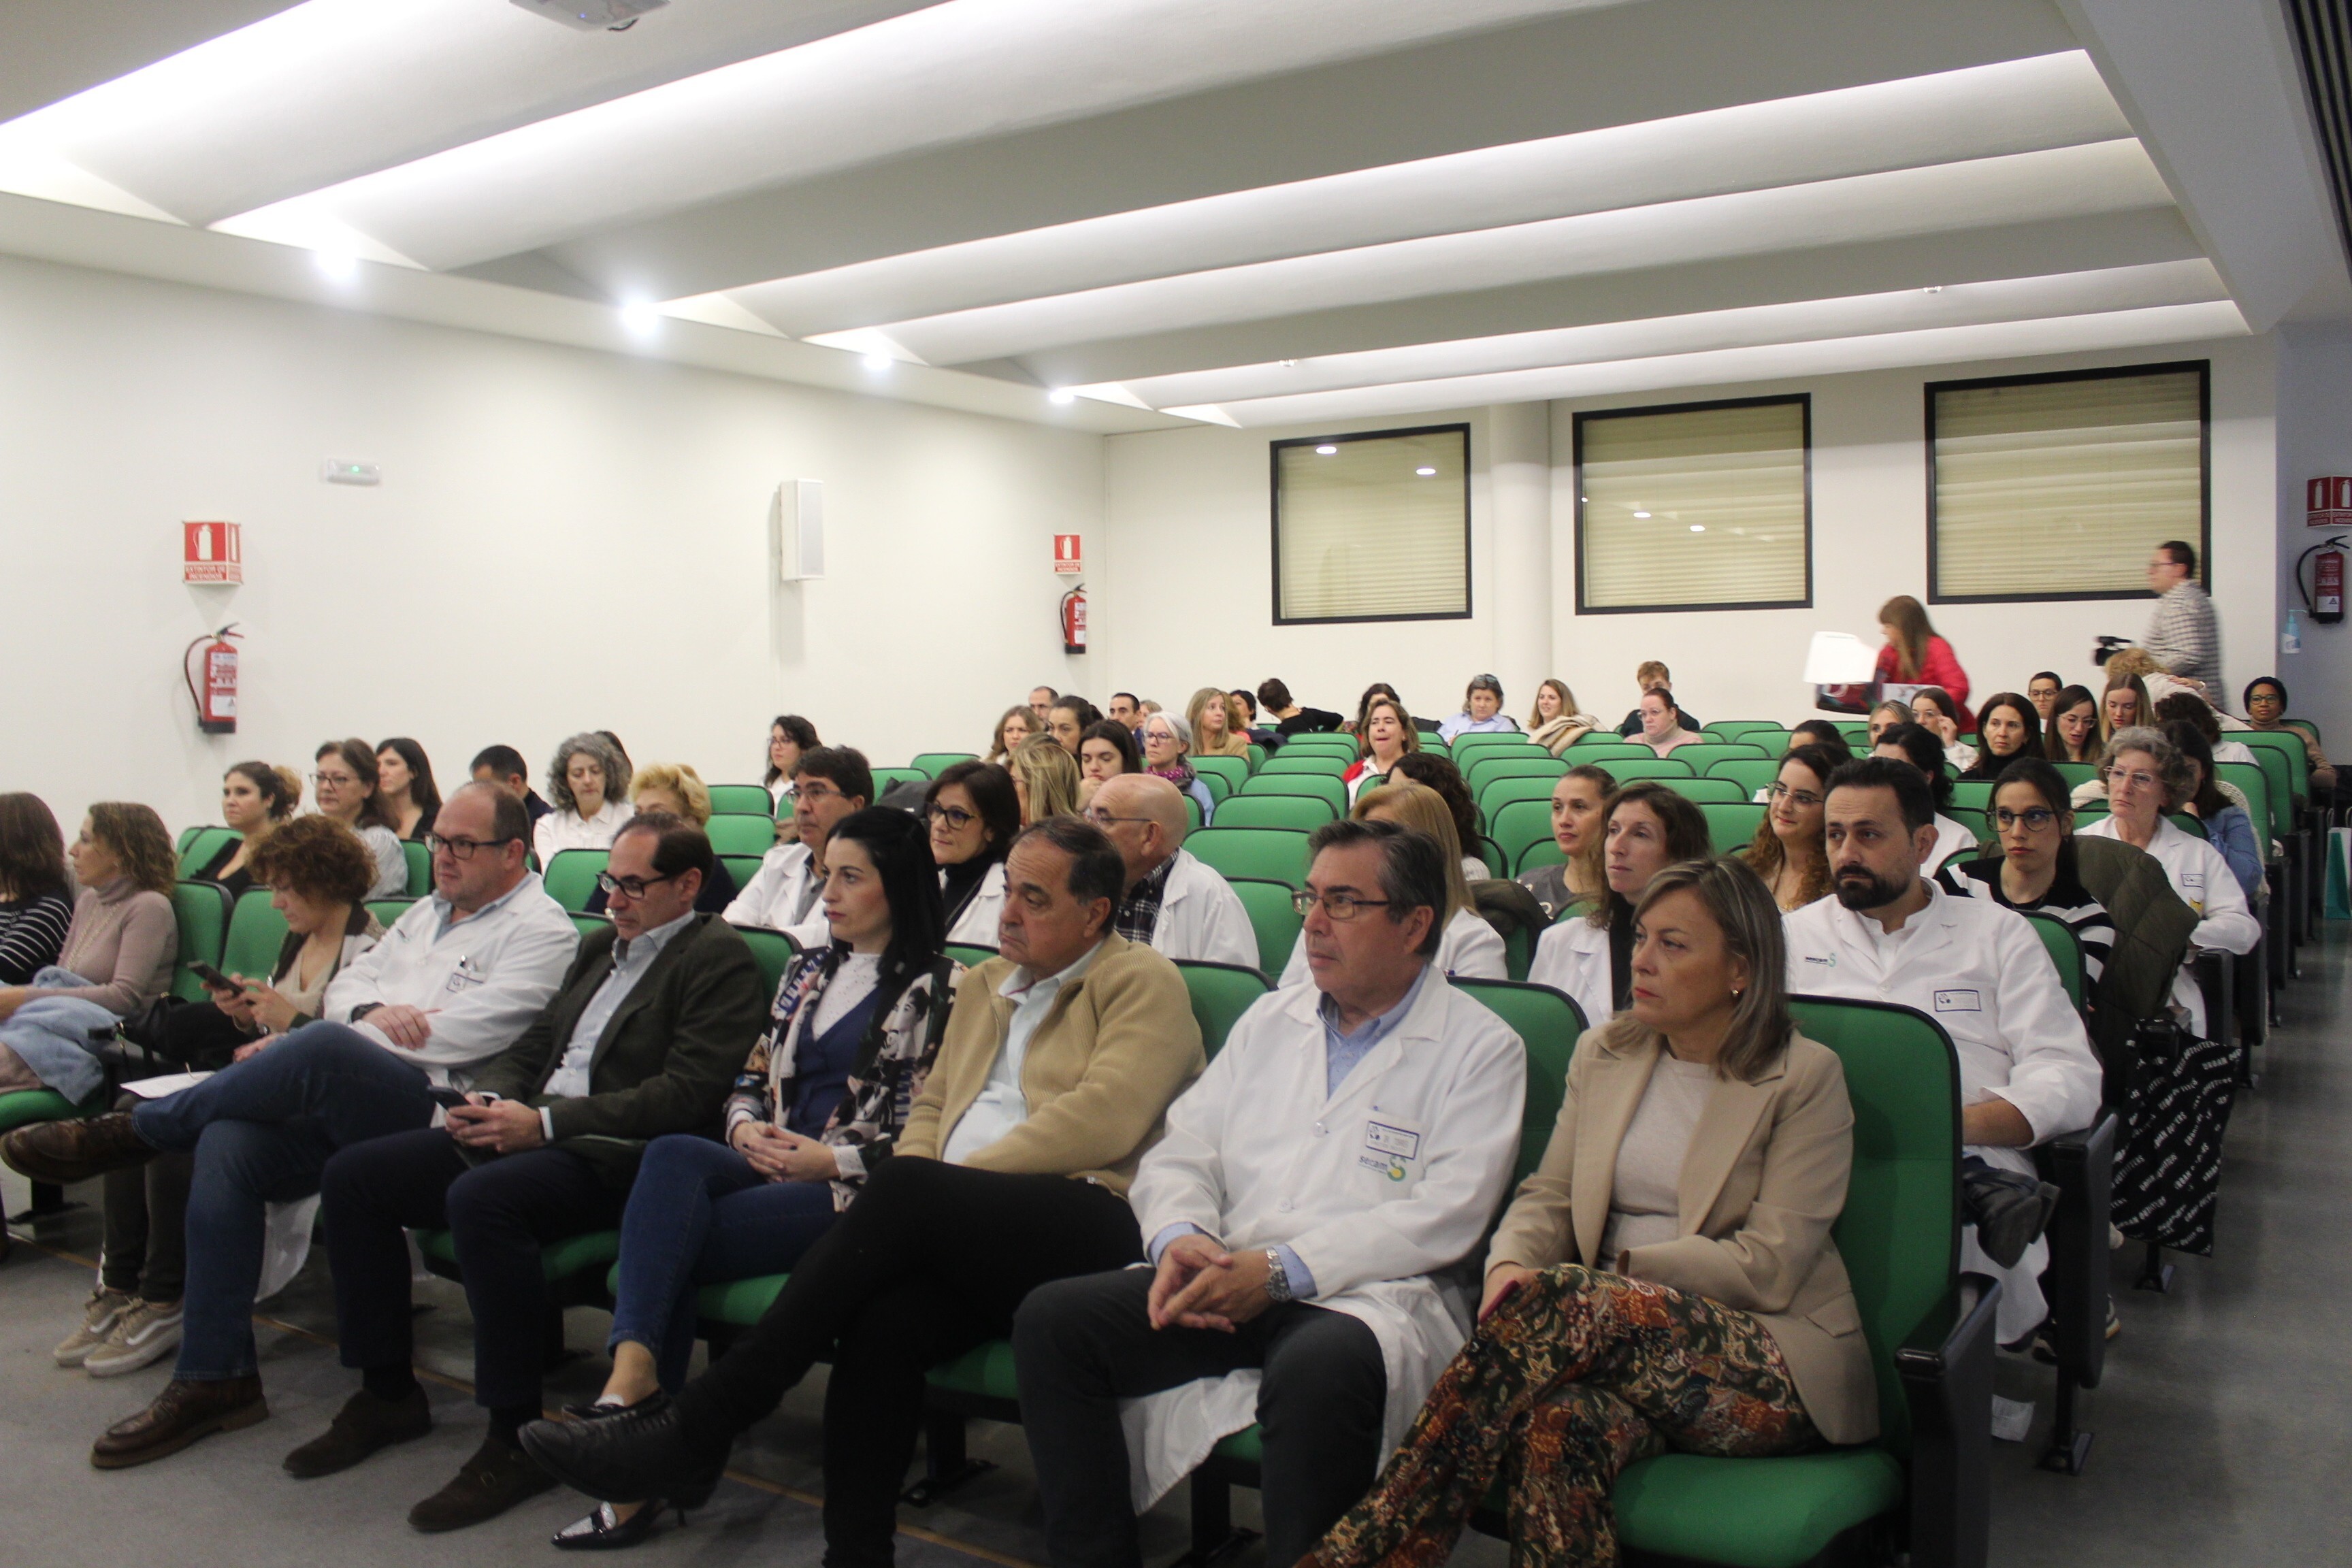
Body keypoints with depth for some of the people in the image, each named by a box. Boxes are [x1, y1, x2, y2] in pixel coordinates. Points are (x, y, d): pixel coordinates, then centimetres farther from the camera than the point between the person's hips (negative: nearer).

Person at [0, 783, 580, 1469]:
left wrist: (349, 1030, -7)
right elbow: (345, 985, 22)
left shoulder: (539, 930, -1)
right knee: (229, 1143, -18)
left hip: (438, 1112, -8)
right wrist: (372, 1010, -3)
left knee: (324, 1048, -34)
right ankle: (215, 1378, -10)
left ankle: (134, 1130, -9)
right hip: (335, 1101, 8)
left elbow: (467, 1034, -13)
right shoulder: (427, 913, 28)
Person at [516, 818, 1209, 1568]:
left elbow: (1104, 1121, -10)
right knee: (886, 1320, -29)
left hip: (1090, 1227, -5)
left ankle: (693, 1428, -24)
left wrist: (924, 1186, -11)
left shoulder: (1142, 982, 4)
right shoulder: (983, 982, 27)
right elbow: (932, 1105, 26)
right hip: (965, 1238, 6)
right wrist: (901, 1190, 1)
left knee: (906, 1188, -30)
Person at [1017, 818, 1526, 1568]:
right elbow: (1181, 1154, 15)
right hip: (1222, 1280, 5)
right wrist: (1181, 1237, -9)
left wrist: (1281, 1271, -17)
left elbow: (1447, 1213, -9)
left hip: (1367, 1295, -5)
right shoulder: (1270, 1020, 19)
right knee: (1052, 1318, -16)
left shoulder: (1482, 1049, 2)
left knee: (1320, 1370, -38)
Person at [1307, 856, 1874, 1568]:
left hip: (1772, 1362, -3)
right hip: (1622, 1339, 4)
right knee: (1560, 1421, -36)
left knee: (1566, 1300, -34)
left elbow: (1769, 1266, -8)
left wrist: (1620, 1268, -12)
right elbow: (1547, 1197, 10)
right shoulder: (1602, 1054, 14)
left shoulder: (1807, 1077, -2)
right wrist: (1509, 1265, -12)